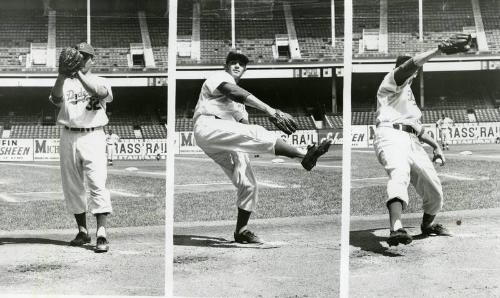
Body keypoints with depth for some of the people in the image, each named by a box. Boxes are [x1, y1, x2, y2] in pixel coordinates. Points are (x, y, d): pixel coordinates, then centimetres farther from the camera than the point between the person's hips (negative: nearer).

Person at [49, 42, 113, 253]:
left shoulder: (100, 82, 7)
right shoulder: (66, 83, 11)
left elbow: (101, 93, -18)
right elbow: (56, 99, -10)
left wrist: (79, 75, -29)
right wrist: (62, 76, -27)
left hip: (93, 137, -3)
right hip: (68, 138, 3)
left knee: (97, 184, -13)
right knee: (72, 186, 8)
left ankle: (101, 235, -17)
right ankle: (82, 231, 19)